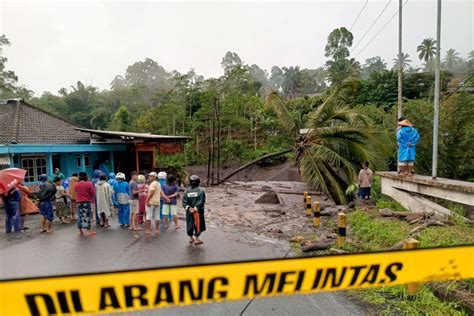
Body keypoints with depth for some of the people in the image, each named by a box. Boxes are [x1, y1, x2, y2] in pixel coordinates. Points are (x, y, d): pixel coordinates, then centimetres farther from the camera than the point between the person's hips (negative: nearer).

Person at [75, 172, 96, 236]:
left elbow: (76, 192, 15)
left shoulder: (76, 184, 0)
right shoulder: (89, 184, -11)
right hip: (87, 201, -3)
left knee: (80, 216, 11)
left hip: (79, 202, 3)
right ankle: (89, 231, 3)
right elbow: (93, 192, -7)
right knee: (87, 216, 2)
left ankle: (80, 231, 17)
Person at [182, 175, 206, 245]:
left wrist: (188, 208, -13)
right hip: (198, 212, -3)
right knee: (198, 225, 10)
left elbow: (184, 201, -7)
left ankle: (191, 237, 29)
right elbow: (201, 201, -18)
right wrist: (196, 208, -19)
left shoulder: (186, 191, 0)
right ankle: (196, 238, 8)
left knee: (189, 224, 18)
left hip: (189, 211, 3)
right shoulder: (200, 191, -10)